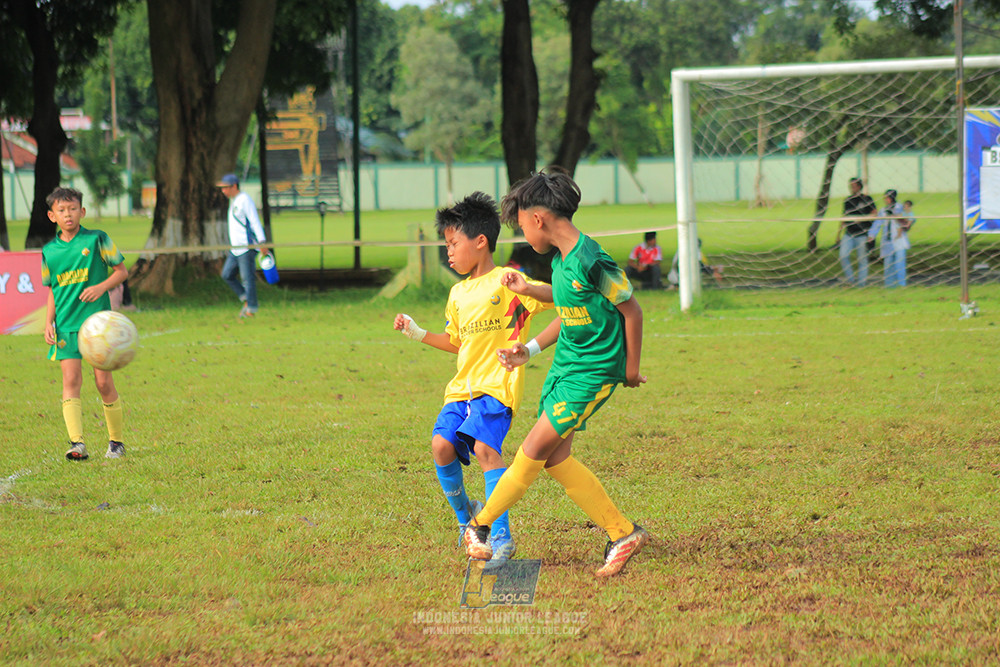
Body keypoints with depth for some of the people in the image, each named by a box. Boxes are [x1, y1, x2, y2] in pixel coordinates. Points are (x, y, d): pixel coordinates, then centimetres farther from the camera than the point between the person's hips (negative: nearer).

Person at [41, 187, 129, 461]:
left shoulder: (96, 239, -1)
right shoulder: (49, 251, 9)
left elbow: (121, 270, 4)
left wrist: (101, 287, -14)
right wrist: (49, 323, 6)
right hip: (66, 324, 3)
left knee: (104, 381, -2)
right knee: (71, 380, -11)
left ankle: (116, 441, 14)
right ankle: (77, 444, -18)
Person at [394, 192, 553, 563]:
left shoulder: (506, 282, -4)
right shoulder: (458, 295, 20)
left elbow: (557, 297, -12)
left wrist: (523, 288, -28)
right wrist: (418, 334, 23)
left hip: (498, 384, -7)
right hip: (462, 386, 7)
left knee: (484, 447, -24)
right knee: (442, 445, -12)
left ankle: (502, 536, -22)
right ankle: (465, 516, 12)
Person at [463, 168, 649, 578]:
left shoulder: (591, 262, -21)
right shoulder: (560, 259, 7)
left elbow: (631, 310, -13)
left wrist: (631, 367, -5)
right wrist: (529, 350, 10)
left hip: (594, 372, -9)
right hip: (564, 364, 9)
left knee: (536, 447, -9)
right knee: (555, 458, 5)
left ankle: (481, 525, 3)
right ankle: (622, 534, 11)